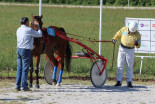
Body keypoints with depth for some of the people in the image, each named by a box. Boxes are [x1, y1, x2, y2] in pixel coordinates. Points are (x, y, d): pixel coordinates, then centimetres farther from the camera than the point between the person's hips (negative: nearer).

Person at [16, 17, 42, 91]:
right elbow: (39, 35, -3)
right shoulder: (29, 30, -11)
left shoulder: (18, 30, 10)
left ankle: (18, 86, 10)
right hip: (26, 50, -7)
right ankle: (24, 86, -4)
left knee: (19, 68, 10)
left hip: (19, 49, 7)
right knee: (25, 69, -4)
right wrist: (39, 29, 19)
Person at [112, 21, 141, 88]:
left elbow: (138, 46, -5)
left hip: (130, 51, -2)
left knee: (129, 67, 1)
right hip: (122, 49, 2)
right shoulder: (124, 29, -10)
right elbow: (118, 34, 8)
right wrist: (114, 39, -10)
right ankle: (119, 81, 2)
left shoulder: (137, 35, -12)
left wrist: (137, 43, -27)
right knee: (120, 66, -1)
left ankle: (129, 82, 5)